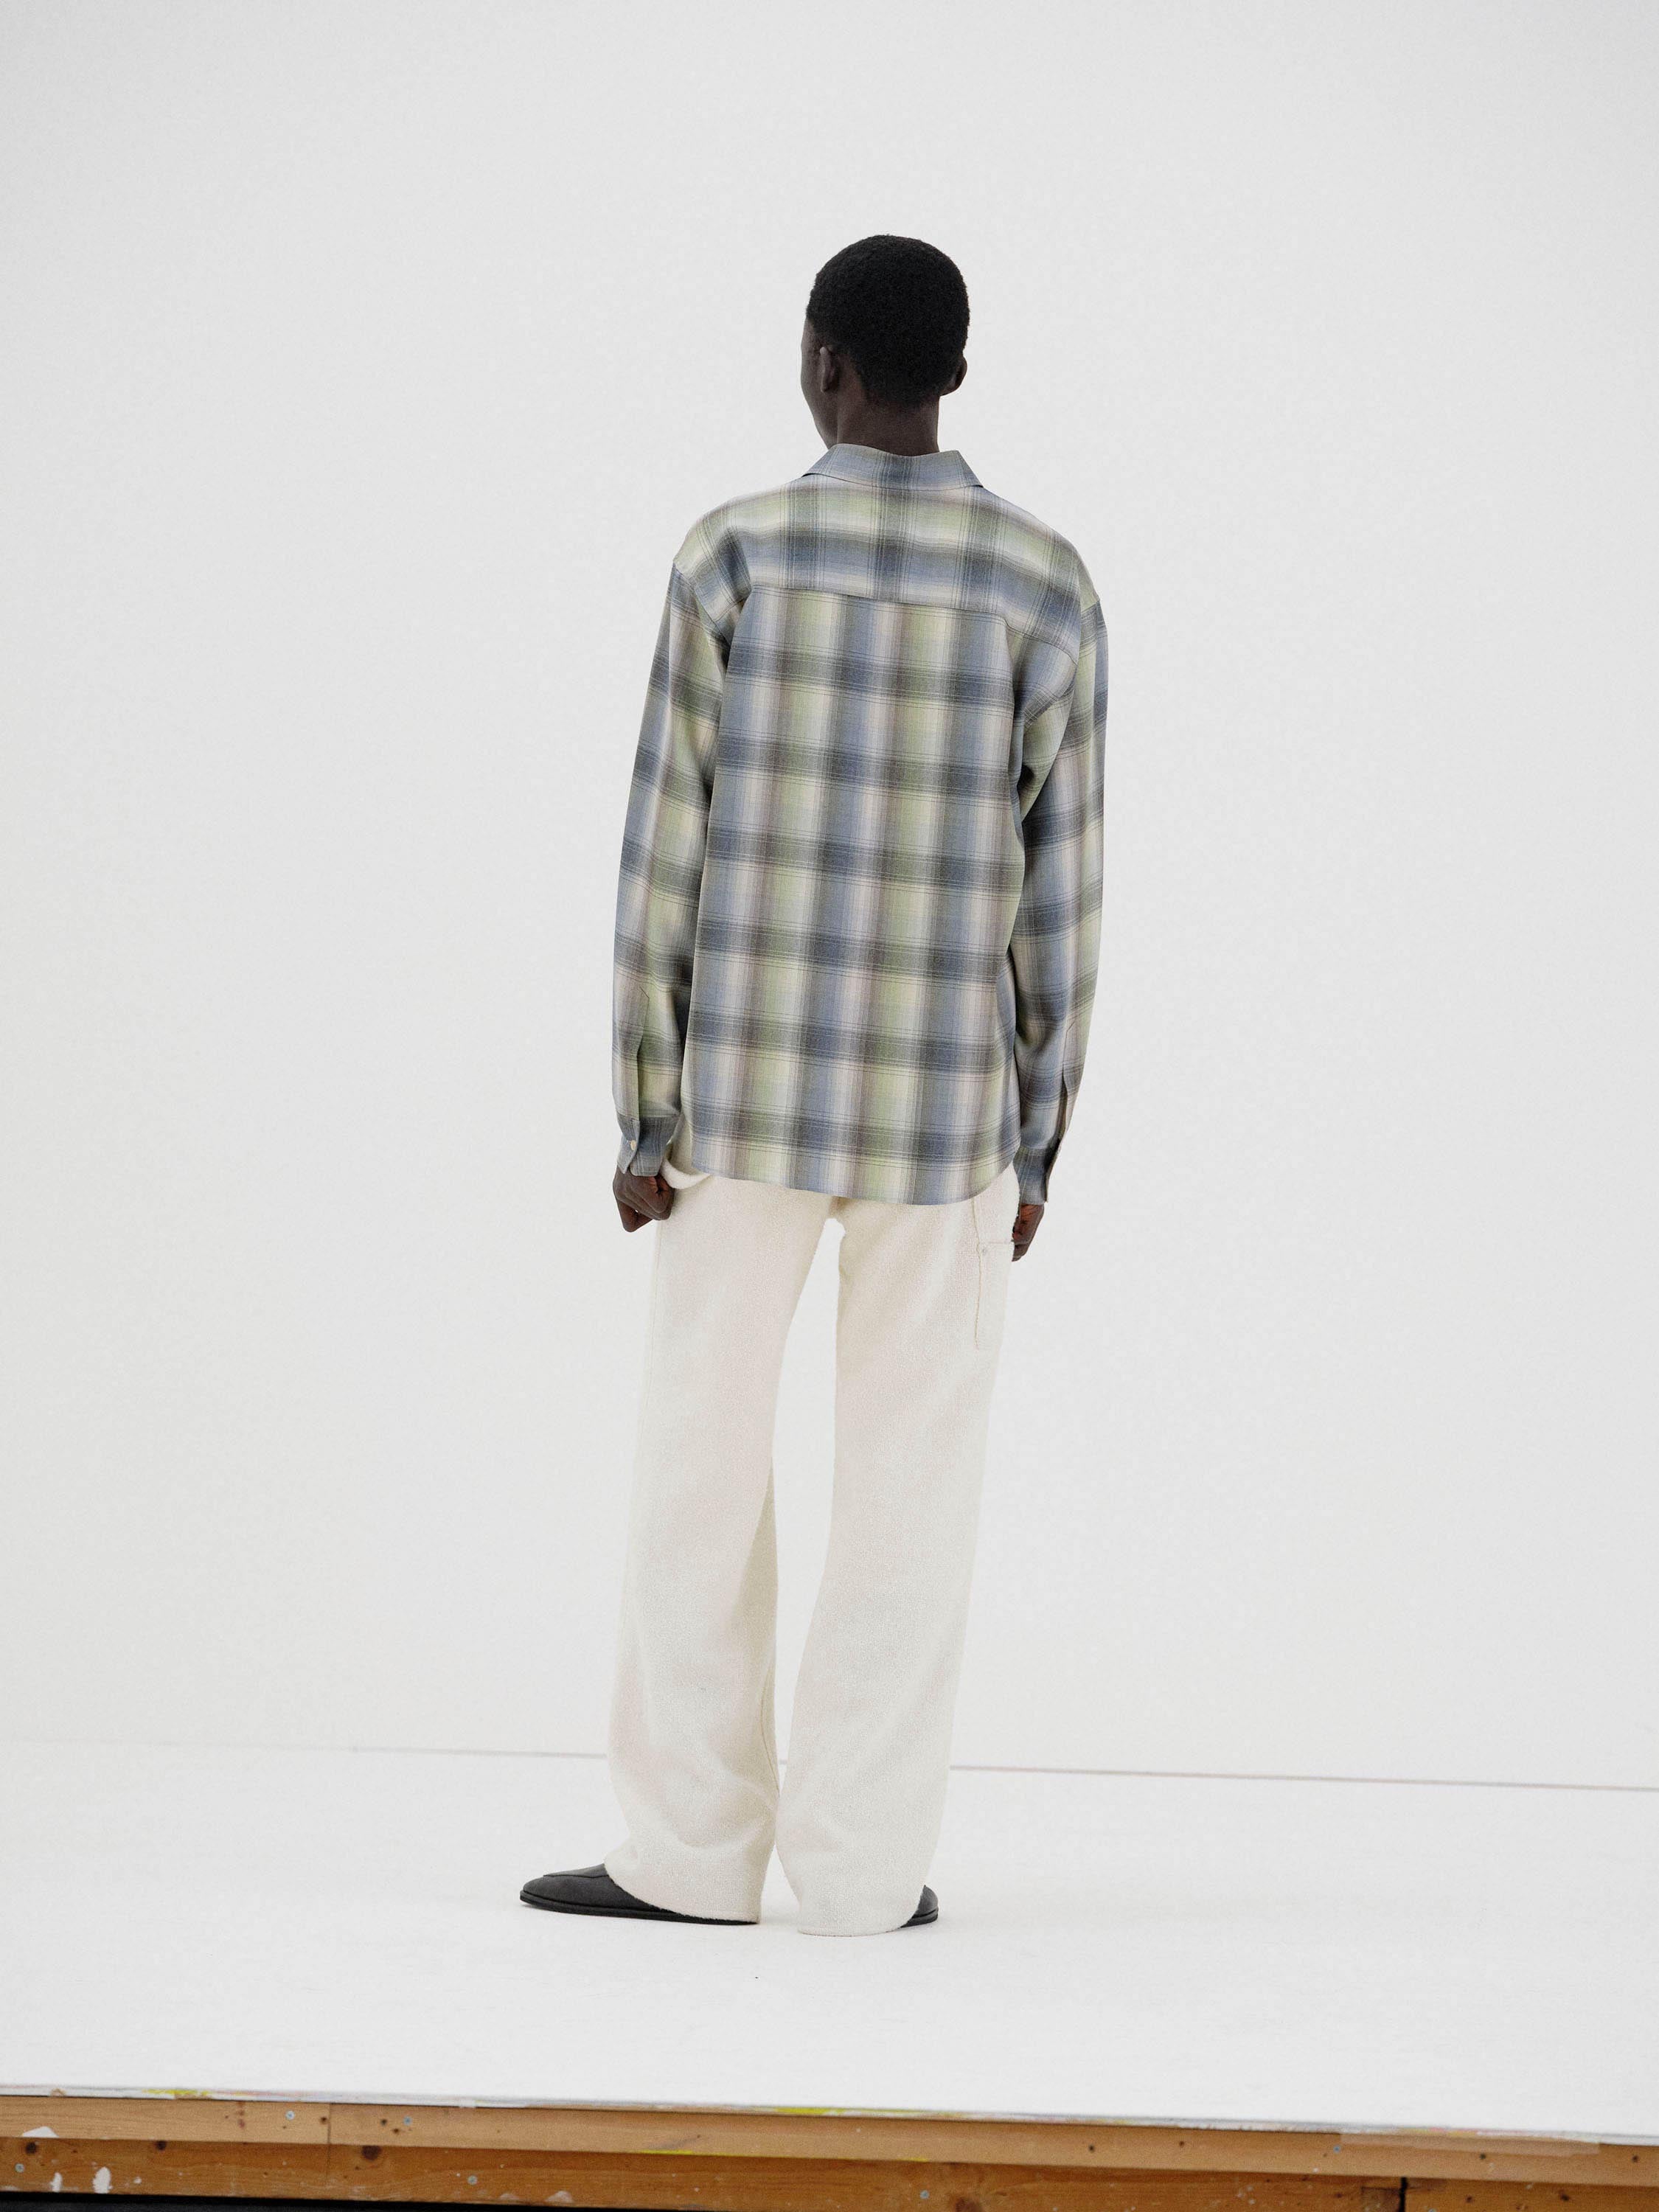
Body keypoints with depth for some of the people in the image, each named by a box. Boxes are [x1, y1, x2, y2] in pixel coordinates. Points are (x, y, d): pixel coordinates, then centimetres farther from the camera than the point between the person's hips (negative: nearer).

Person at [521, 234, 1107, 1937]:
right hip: (949, 1100, 1)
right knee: (911, 1479, 6)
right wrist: (1035, 1143, 6)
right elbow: (1053, 892, -2)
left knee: (700, 1466, 8)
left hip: (747, 1084, -1)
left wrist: (643, 1117, -1)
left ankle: (692, 1845, 11)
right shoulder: (1045, 584, -3)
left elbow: (666, 856, -7)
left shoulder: (735, 555, -7)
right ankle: (862, 1861, 7)